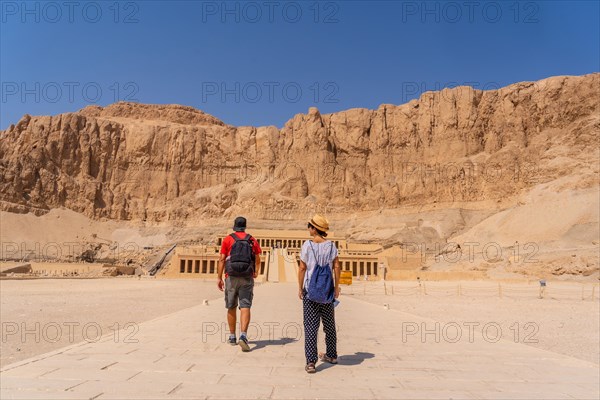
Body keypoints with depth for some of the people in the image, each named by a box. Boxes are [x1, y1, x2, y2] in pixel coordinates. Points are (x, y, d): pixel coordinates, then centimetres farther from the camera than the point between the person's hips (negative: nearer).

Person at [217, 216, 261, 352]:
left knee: (231, 307, 13)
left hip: (231, 278, 0)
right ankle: (243, 336, -20)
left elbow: (222, 259, -3)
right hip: (247, 278, 0)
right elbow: (258, 260, 11)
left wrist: (219, 278, 1)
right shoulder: (252, 240, 6)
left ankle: (232, 337, 23)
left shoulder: (228, 239, 2)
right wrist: (256, 272, 30)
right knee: (245, 307, -4)